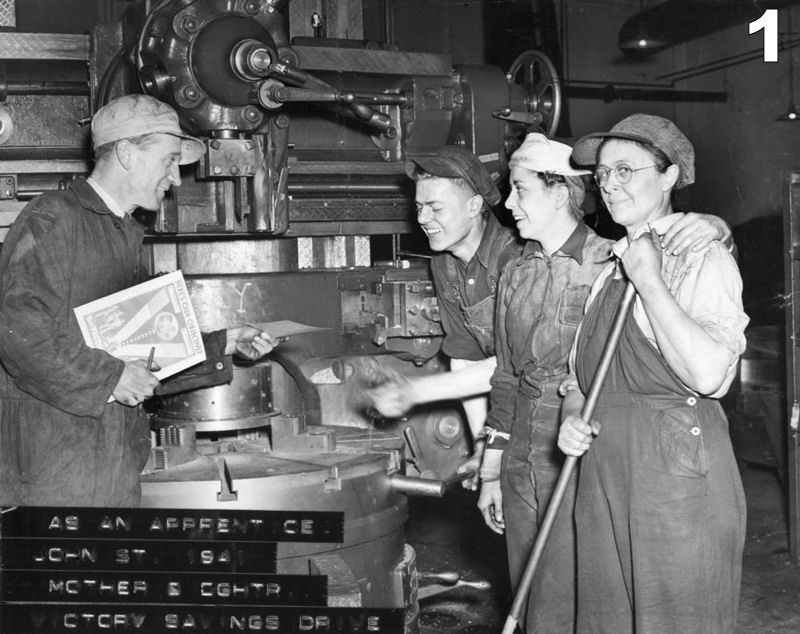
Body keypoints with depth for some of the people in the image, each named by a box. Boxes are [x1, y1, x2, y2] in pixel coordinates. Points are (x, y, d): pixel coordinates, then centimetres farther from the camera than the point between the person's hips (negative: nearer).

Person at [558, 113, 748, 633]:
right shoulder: (607, 266, 15)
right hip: (603, 474, 6)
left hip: (678, 472, -6)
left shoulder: (703, 258, -6)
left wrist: (649, 280, -17)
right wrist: (572, 416, -1)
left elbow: (707, 373, -21)